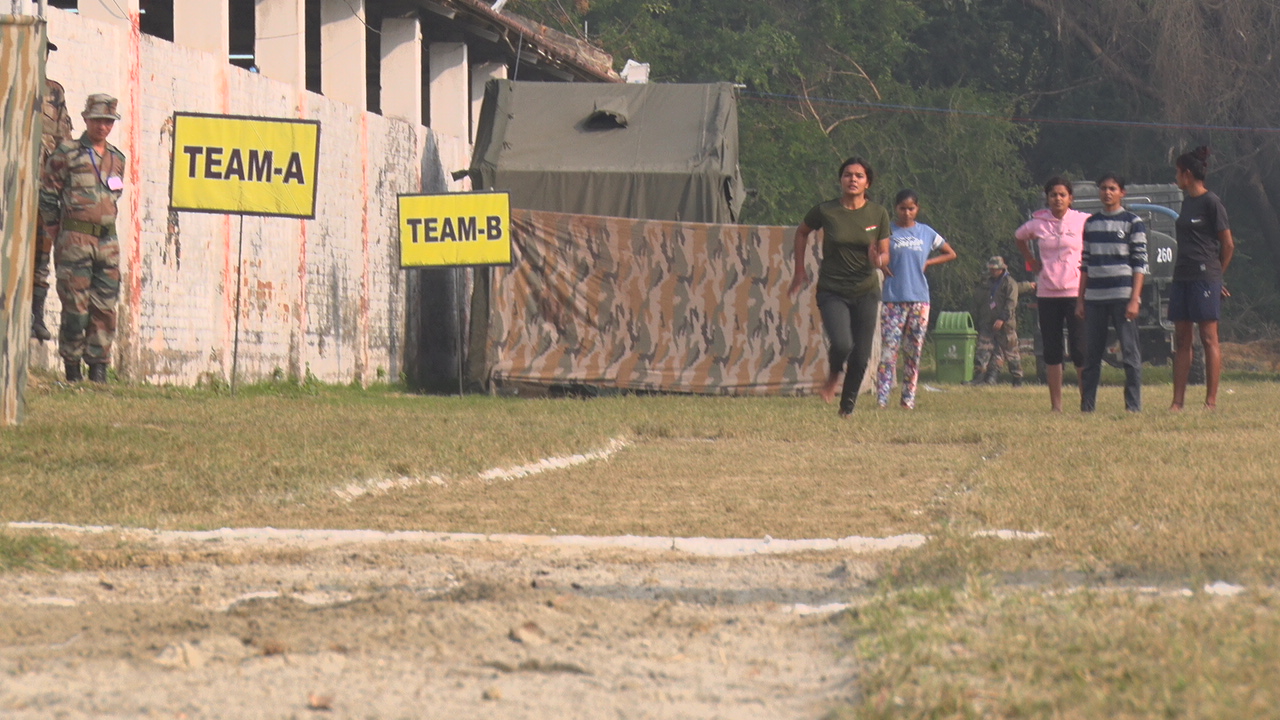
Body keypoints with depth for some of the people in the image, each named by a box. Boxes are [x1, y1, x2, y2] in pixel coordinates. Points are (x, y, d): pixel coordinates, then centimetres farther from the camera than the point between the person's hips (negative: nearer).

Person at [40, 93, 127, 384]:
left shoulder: (117, 158, 13)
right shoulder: (66, 154, -2)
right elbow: (48, 196, 0)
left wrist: (105, 224, 14)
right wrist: (55, 230, -1)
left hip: (108, 240, 5)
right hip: (75, 240, -5)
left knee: (105, 308, 2)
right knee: (75, 307, -5)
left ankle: (99, 367, 7)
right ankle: (72, 368, 1)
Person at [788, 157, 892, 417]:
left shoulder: (878, 214, -2)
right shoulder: (825, 211, -6)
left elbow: (885, 255, 3)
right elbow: (802, 232, 14)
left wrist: (878, 260, -21)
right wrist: (800, 270, 12)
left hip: (866, 291, 2)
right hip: (832, 291, -2)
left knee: (861, 356, 0)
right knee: (841, 344, -22)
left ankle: (847, 406, 22)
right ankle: (833, 375, 13)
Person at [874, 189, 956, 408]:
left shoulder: (927, 233, 9)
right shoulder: (888, 231, 3)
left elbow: (950, 254, 19)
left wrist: (927, 263, 6)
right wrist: (882, 266, -11)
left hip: (919, 298, 3)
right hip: (892, 298, -3)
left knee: (914, 352, 4)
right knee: (888, 349, -10)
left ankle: (909, 398, 9)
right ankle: (882, 398, -13)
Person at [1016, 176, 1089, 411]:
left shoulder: (1083, 221, -2)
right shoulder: (1038, 224, 6)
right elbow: (1020, 238, 25)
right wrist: (1032, 263, 15)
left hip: (1076, 292, -3)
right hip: (1047, 293, 3)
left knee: (1080, 348, -6)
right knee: (1052, 349, 4)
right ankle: (1056, 405, 9)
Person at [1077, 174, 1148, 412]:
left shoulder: (1132, 223, 0)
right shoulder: (1091, 223, 14)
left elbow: (1140, 264, -4)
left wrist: (1134, 300, -12)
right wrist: (1080, 300, 11)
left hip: (1122, 295, -5)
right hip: (1095, 298, 5)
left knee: (1130, 352, -5)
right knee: (1091, 354, 4)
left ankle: (1133, 406, -3)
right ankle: (1086, 406, 7)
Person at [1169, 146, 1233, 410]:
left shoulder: (1211, 203, -8)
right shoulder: (1187, 202, 16)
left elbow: (1228, 244, -6)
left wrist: (1216, 275, 3)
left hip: (1205, 277, -8)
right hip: (1182, 277, 8)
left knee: (1209, 338, -5)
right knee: (1181, 339, 5)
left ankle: (1211, 400, -4)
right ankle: (1178, 401, 6)